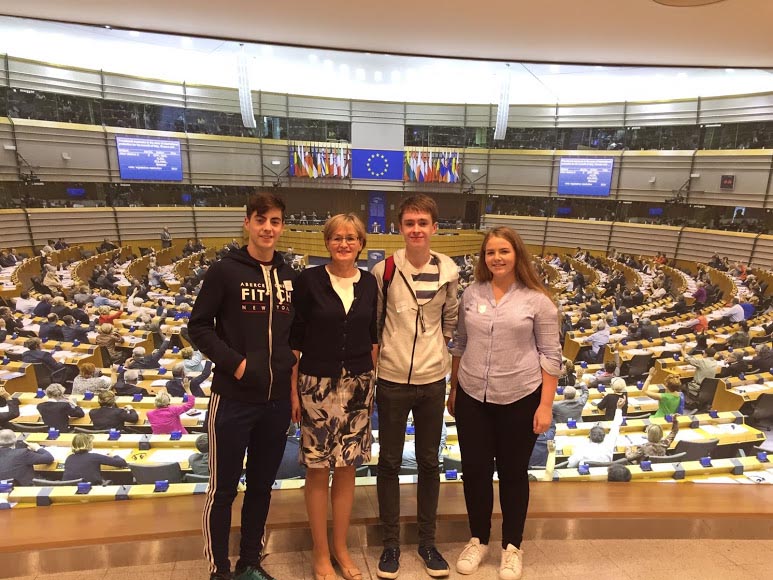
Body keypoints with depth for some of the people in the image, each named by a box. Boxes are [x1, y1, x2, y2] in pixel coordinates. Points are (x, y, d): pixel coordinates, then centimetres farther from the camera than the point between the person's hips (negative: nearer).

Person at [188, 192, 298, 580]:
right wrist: (234, 362, -16)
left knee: (262, 485, 18)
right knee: (223, 489, 11)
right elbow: (198, 327, -7)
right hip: (233, 399, -4)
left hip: (277, 400, 5)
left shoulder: (290, 276, 5)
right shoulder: (224, 271, -9)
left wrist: (294, 365, 0)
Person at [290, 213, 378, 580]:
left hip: (358, 386, 3)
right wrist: (292, 389, -6)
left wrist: (372, 382, 7)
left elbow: (372, 337, 9)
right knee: (318, 470, 9)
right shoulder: (308, 280, -7)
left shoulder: (369, 283, 3)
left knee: (346, 468, 14)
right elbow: (293, 337, -5)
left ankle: (340, 548, 34)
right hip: (317, 384, -3)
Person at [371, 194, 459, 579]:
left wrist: (436, 350, 7)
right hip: (392, 380, -1)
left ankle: (427, 541, 36)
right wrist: (378, 352, 2)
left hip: (433, 380, 2)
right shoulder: (384, 270, -10)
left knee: (429, 462, 16)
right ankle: (391, 543, 32)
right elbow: (372, 322, 1)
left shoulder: (448, 271, -4)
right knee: (389, 463, 12)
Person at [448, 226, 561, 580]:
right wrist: (453, 390, 11)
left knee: (513, 472, 14)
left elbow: (551, 356, -5)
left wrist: (545, 405, -8)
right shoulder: (471, 294, 2)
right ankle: (478, 540, 36)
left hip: (519, 399, -2)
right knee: (474, 470, 13)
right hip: (472, 398, 3)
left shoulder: (537, 300, -7)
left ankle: (512, 546, 35)